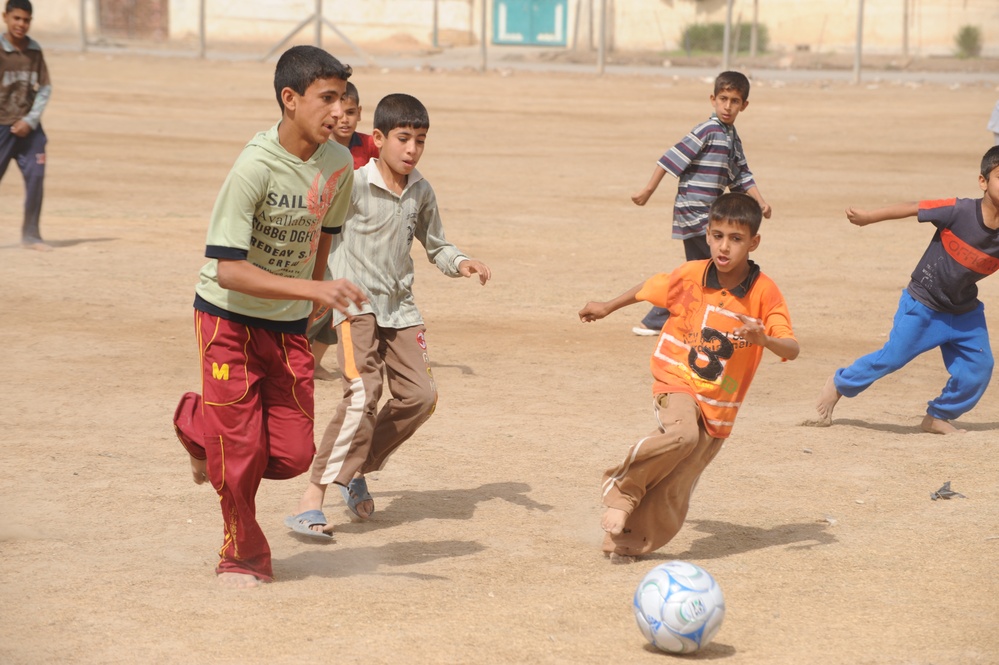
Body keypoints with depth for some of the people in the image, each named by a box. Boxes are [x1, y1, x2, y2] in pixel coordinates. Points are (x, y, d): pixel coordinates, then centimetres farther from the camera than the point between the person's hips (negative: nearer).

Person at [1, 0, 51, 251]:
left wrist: (30, 120, -6)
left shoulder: (35, 50, 4)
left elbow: (45, 89, 6)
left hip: (28, 126, 4)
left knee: (36, 176, -4)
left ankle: (30, 234, 5)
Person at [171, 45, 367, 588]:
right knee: (242, 455, -2)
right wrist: (313, 290, -36)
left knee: (293, 455, -2)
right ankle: (243, 556, 24)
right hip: (229, 318, -5)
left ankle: (201, 427, 28)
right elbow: (228, 269, -28)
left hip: (288, 325, 5)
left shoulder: (339, 165, -6)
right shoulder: (255, 167, -25)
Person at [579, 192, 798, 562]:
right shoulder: (690, 276, -7)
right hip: (678, 383, -1)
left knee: (671, 498, 2)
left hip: (718, 407, 1)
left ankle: (625, 542, 22)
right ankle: (623, 489, -17)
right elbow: (649, 289, 14)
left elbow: (791, 349, -15)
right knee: (681, 434, -35)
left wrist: (764, 338, -37)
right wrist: (607, 308, 28)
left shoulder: (764, 292, -11)